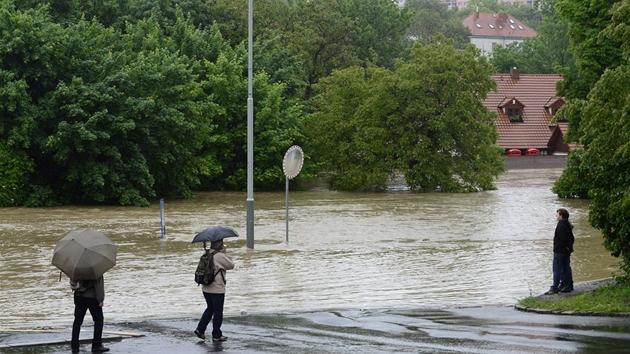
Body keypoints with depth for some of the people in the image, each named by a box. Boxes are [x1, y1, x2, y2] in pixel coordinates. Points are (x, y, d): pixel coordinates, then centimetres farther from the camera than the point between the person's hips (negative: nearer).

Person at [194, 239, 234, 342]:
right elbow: (231, 265, -7)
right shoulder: (220, 256, -18)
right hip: (217, 289, -7)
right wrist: (226, 253, -3)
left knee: (210, 309, 23)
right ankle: (217, 335, 11)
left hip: (205, 288, 7)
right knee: (218, 311, 4)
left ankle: (200, 329, 16)